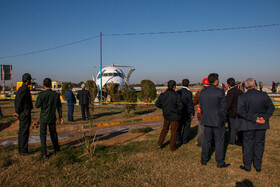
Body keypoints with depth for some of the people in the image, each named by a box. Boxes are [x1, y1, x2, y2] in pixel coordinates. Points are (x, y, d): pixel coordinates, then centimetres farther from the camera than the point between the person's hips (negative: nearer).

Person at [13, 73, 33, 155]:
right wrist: (18, 112, -14)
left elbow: (16, 101, 17)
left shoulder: (20, 89, 14)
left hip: (21, 114, 10)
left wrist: (17, 112, 14)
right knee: (24, 133, -2)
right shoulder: (26, 89, -17)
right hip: (25, 114, -10)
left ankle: (21, 150, 22)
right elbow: (20, 101, -23)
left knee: (21, 132, 14)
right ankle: (23, 150, 5)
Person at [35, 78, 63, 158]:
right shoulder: (56, 94, -5)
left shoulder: (42, 94, -17)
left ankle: (44, 153, -2)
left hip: (44, 118, -3)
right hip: (52, 117, 4)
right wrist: (60, 116, 12)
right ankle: (56, 148, 36)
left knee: (43, 134, 3)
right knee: (53, 133, 20)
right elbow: (59, 106, 3)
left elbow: (37, 105, -9)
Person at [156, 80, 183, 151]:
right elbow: (180, 106, -22)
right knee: (173, 131, 11)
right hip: (174, 116, -4)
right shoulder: (176, 95, -21)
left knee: (165, 128, 23)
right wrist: (177, 110, -1)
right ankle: (172, 147, 21)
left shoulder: (163, 95, -8)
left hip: (166, 115, 4)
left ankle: (159, 144, 25)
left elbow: (157, 104, 0)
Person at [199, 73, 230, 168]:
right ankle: (220, 162, 16)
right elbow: (223, 107, -11)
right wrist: (223, 119, 4)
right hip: (218, 121, -4)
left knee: (206, 141, 14)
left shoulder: (202, 92, -1)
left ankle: (204, 160, 23)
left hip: (207, 121, 4)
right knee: (219, 142, 7)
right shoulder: (220, 92, -15)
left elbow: (201, 107, 5)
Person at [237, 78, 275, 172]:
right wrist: (265, 117, -9)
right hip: (262, 125, 2)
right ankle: (258, 166, 23)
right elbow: (271, 107, -1)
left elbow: (240, 111, -18)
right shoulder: (263, 95, -3)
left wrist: (254, 118, -16)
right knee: (259, 144, 14)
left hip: (248, 125, -2)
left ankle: (247, 166, 19)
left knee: (248, 145, 9)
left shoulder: (242, 97, -10)